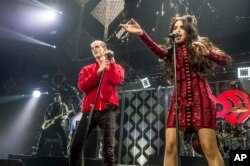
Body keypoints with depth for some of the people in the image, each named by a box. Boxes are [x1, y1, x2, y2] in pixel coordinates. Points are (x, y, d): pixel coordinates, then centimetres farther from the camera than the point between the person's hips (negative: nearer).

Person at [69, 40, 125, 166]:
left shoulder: (115, 67, 14)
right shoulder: (87, 69, 18)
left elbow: (117, 80, -8)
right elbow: (82, 86, 0)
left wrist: (111, 62, 1)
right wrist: (99, 71, -4)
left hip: (107, 110, -2)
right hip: (89, 110, 3)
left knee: (108, 148, -9)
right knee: (75, 146, 3)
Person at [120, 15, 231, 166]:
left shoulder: (201, 45, 13)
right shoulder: (171, 51, 16)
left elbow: (226, 61, 5)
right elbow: (157, 50, -7)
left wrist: (207, 53, -13)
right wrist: (141, 33, -24)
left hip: (201, 98, -2)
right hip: (179, 99, 3)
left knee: (210, 149, -7)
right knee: (170, 146, -6)